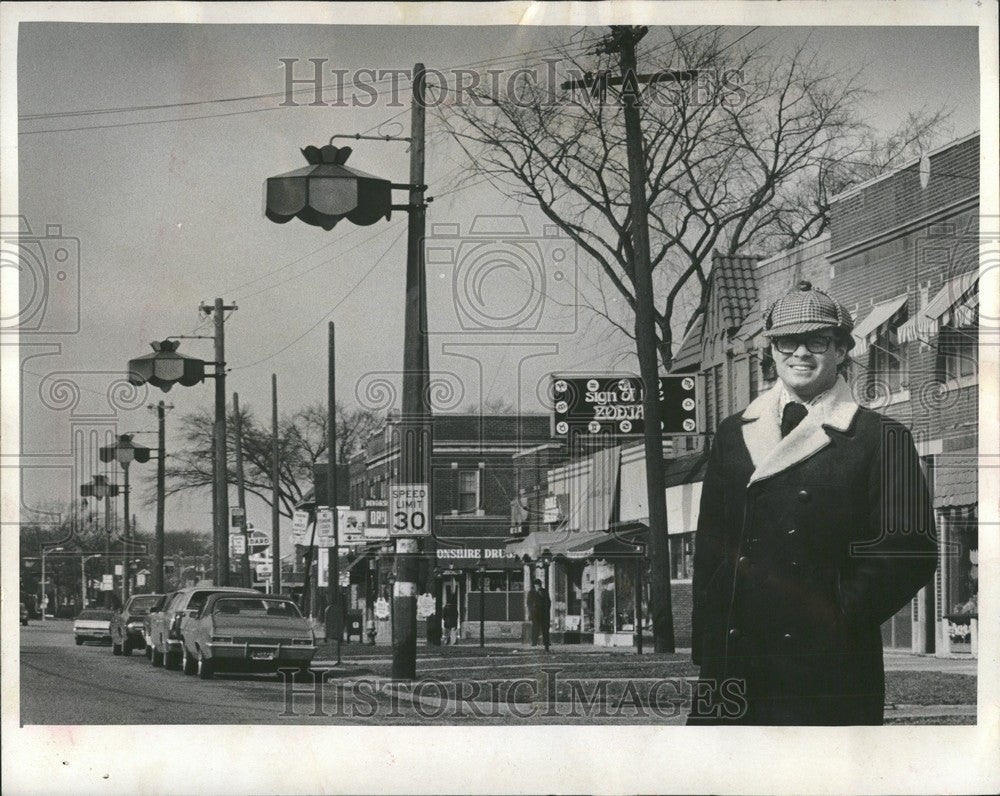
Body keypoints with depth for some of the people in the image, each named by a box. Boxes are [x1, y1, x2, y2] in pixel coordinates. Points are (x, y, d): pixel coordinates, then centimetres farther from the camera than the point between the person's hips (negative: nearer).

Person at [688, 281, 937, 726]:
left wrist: (845, 616, -9)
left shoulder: (880, 440, 1)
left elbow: (911, 552, -4)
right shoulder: (733, 434, 14)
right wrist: (705, 646, 7)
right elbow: (710, 541, 14)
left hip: (827, 669, -3)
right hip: (733, 656, 3)